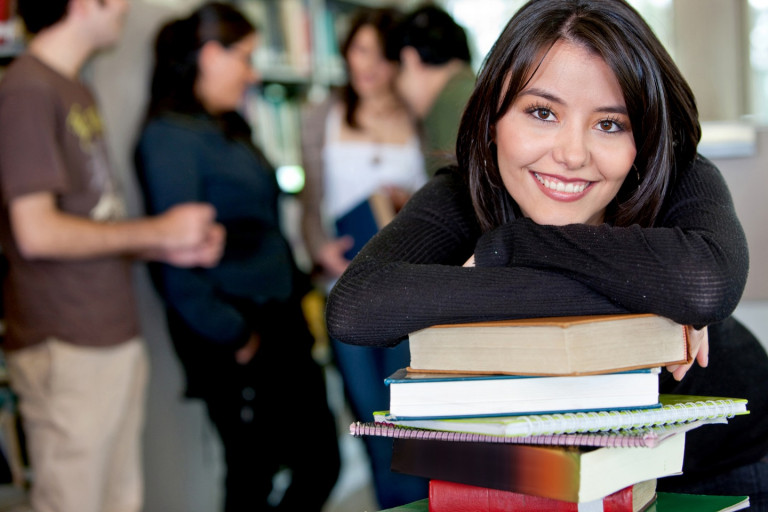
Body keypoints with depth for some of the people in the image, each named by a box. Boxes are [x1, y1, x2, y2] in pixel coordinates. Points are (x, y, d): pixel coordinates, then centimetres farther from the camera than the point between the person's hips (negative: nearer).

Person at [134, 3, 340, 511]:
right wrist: (231, 337, -17)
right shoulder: (169, 136, -12)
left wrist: (298, 291, 14)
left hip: (281, 322, 9)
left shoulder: (231, 127, 17)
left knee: (321, 462, 10)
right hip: (238, 343, -9)